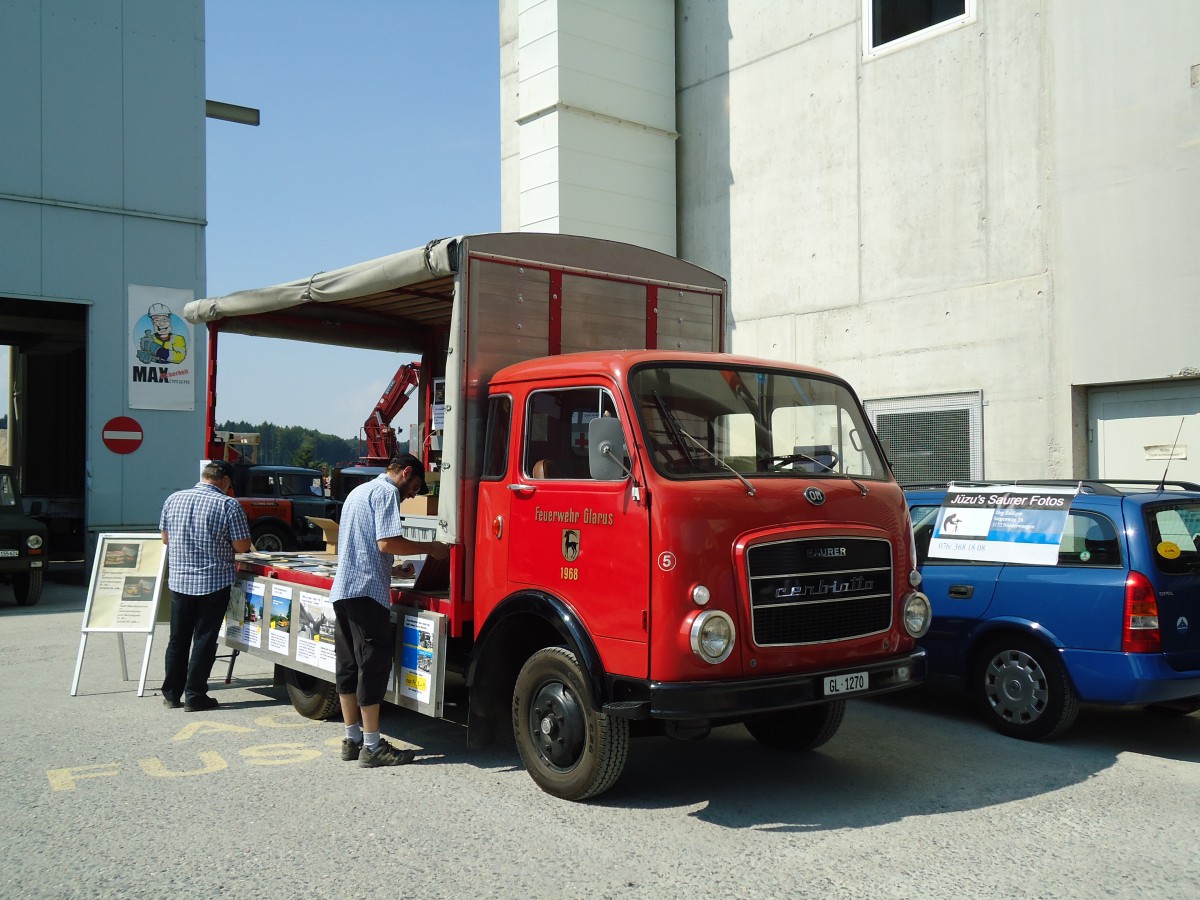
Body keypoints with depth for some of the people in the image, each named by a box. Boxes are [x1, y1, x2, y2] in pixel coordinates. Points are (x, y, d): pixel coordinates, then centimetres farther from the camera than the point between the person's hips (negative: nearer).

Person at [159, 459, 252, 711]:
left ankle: (172, 694, 20)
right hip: (214, 582, -4)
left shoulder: (173, 499, 3)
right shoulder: (228, 504, -11)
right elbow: (242, 546, -11)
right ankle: (194, 695, 7)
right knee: (204, 640, 4)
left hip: (179, 580, 4)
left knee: (178, 639, 14)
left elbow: (165, 538, 12)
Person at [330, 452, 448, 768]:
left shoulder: (359, 491, 25)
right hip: (367, 590, -10)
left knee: (348, 665, 11)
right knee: (373, 665, -7)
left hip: (342, 588, 10)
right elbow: (387, 543, -17)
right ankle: (372, 747, -5)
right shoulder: (386, 492, -6)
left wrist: (398, 567, 29)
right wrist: (430, 547, -7)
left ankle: (352, 739, 17)